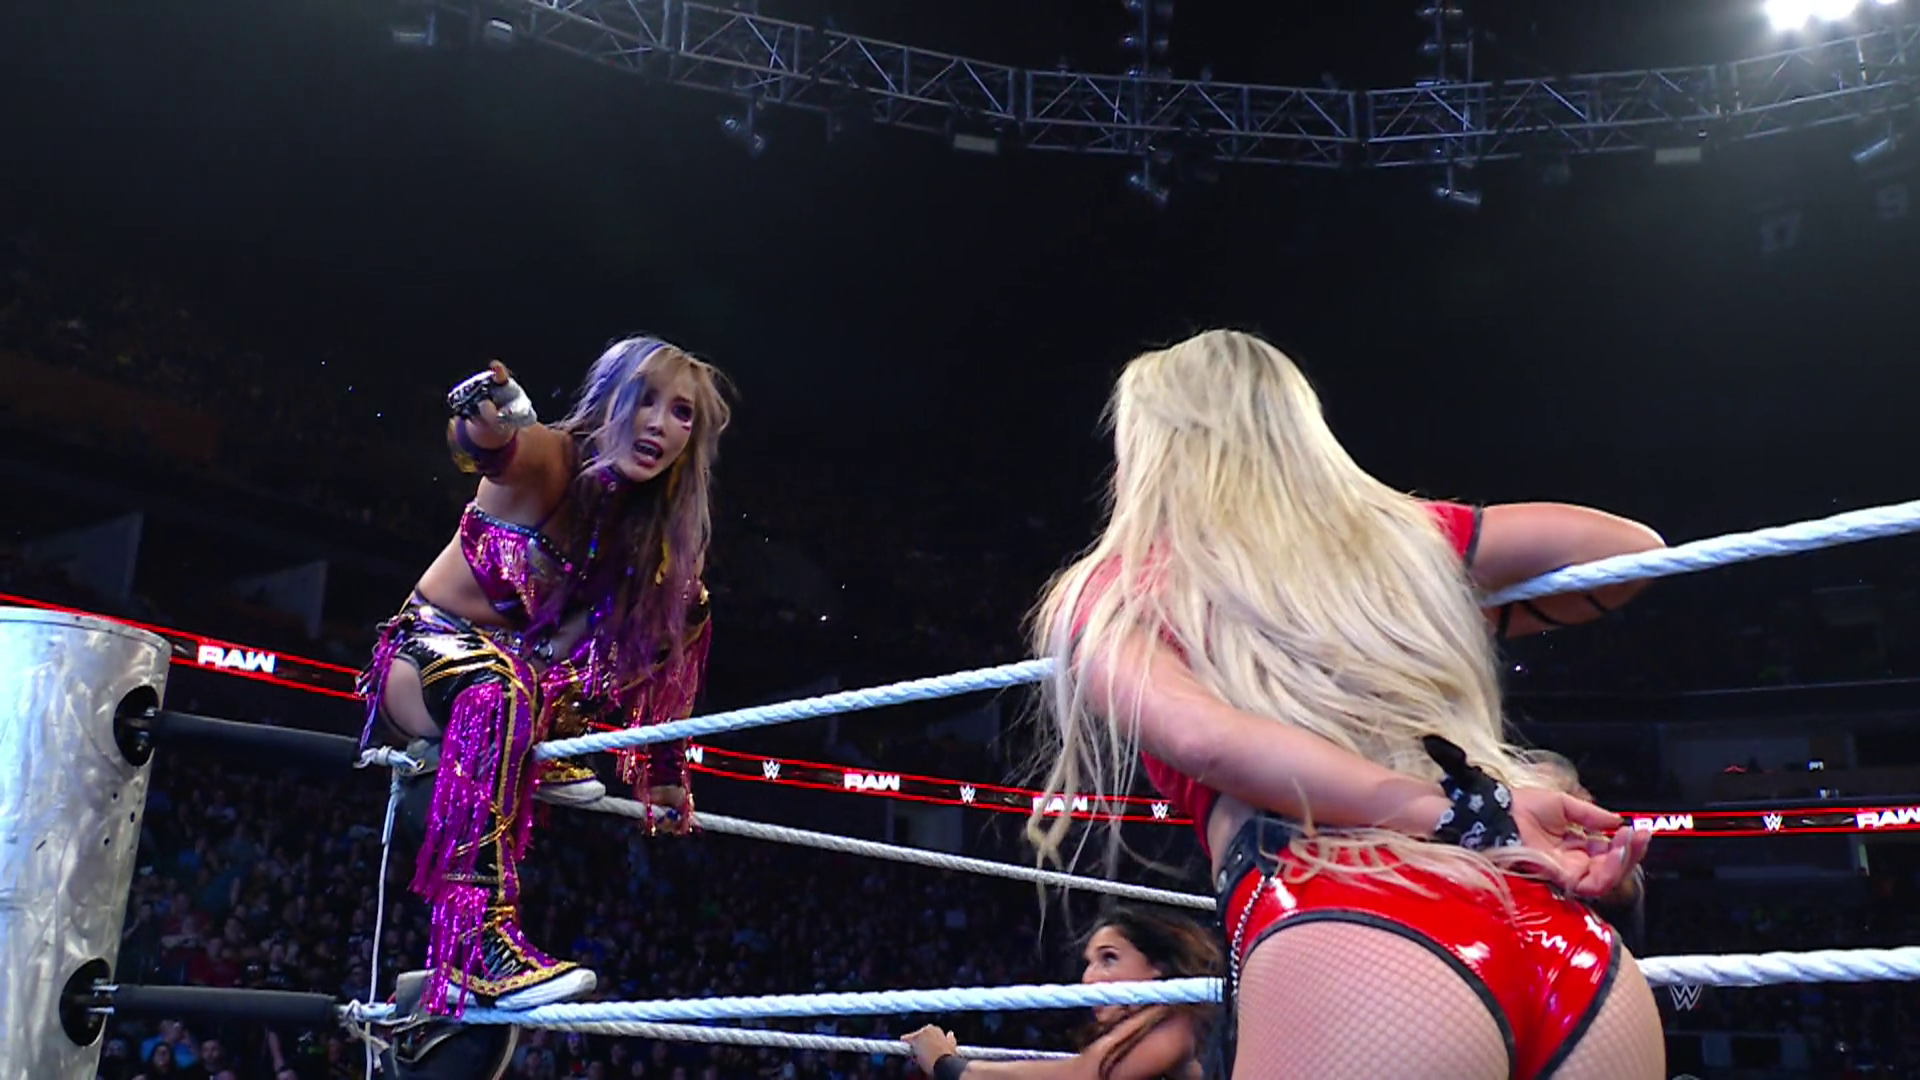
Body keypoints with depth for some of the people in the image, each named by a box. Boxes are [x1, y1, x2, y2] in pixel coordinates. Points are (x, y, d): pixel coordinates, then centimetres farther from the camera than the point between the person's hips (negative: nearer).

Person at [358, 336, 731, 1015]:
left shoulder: (661, 534, -1)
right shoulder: (549, 462, -19)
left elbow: (654, 652, 5)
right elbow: (489, 450, -42)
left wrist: (665, 771, 2)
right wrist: (486, 425, -67)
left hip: (509, 666, 6)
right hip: (421, 655, -6)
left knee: (684, 601, -3)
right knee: (503, 686, -41)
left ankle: (542, 755, -3)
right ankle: (476, 942, -46)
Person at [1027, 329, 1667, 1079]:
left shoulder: (1108, 589, 14)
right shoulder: (1392, 531, 23)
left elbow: (1203, 735, -7)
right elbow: (1629, 545, 27)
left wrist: (1470, 818, -5)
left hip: (1341, 954, -5)